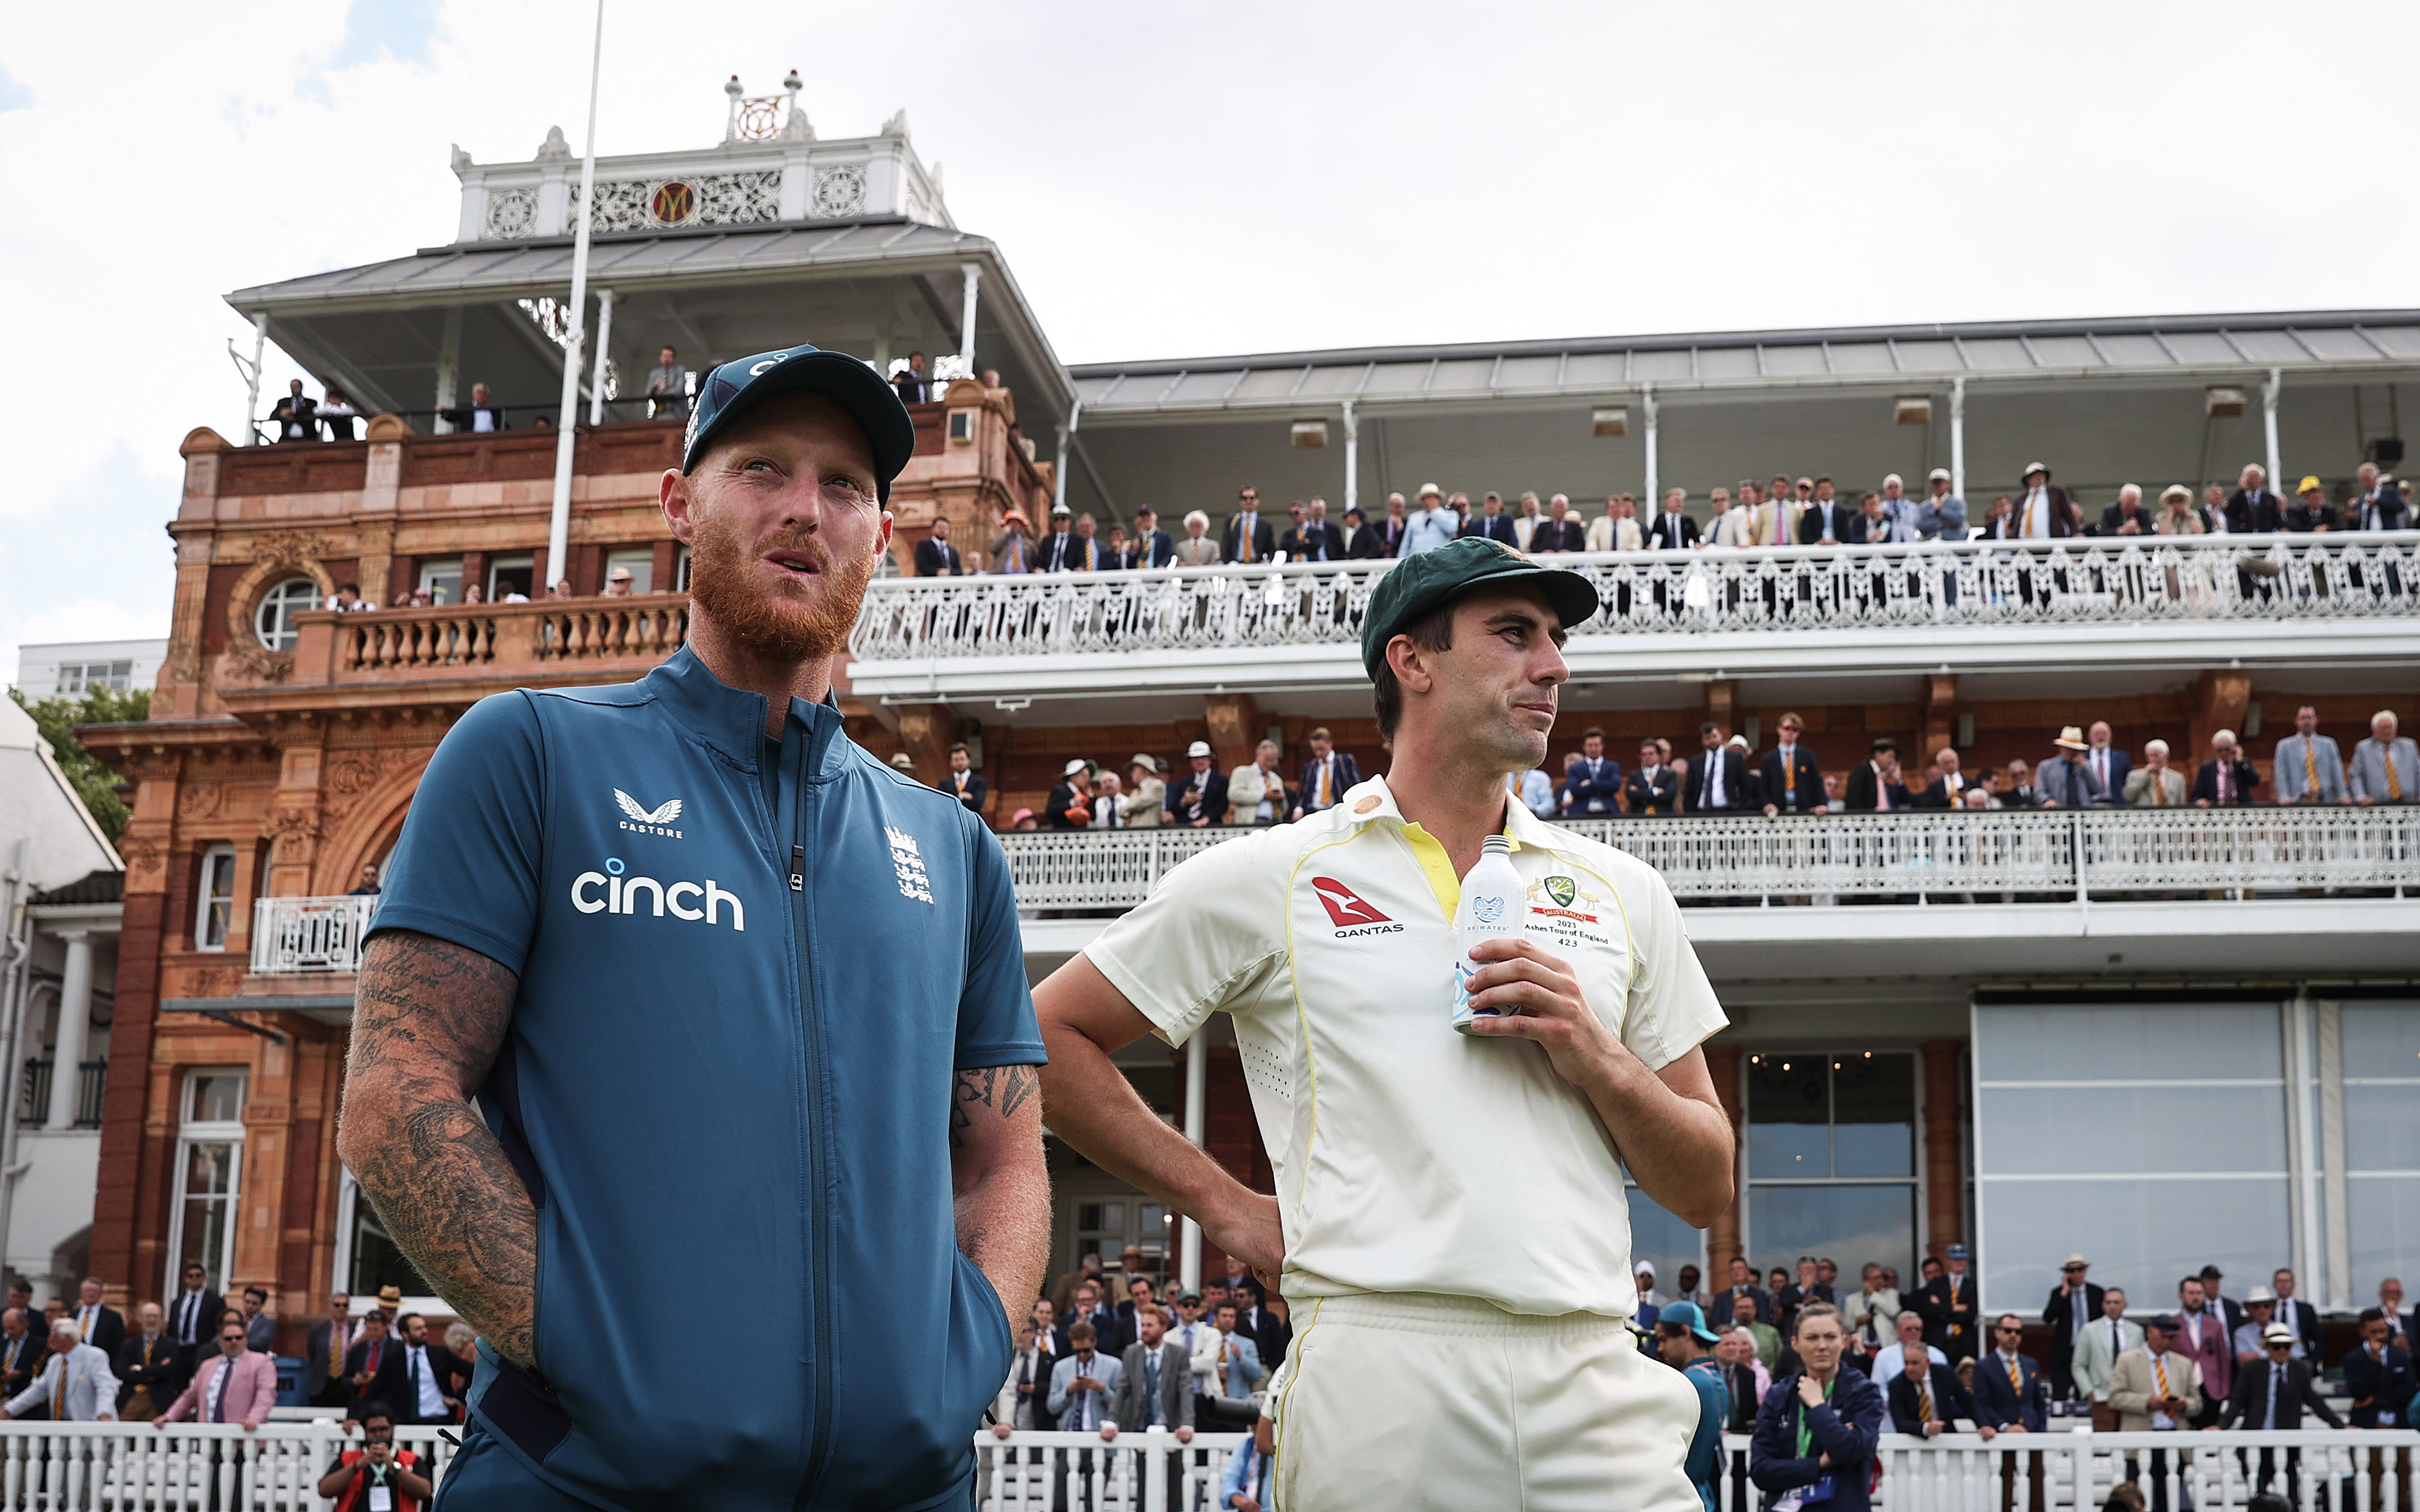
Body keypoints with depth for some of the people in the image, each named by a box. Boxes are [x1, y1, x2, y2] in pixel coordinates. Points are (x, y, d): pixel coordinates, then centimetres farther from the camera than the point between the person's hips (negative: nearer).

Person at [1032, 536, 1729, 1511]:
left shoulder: (1623, 892, 15)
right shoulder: (1267, 879, 5)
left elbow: (1706, 1191, 15)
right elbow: (1048, 1036, 8)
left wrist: (1602, 1065, -3)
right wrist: (1221, 1203, 3)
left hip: (1594, 1384, 3)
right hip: (1380, 1384, -3)